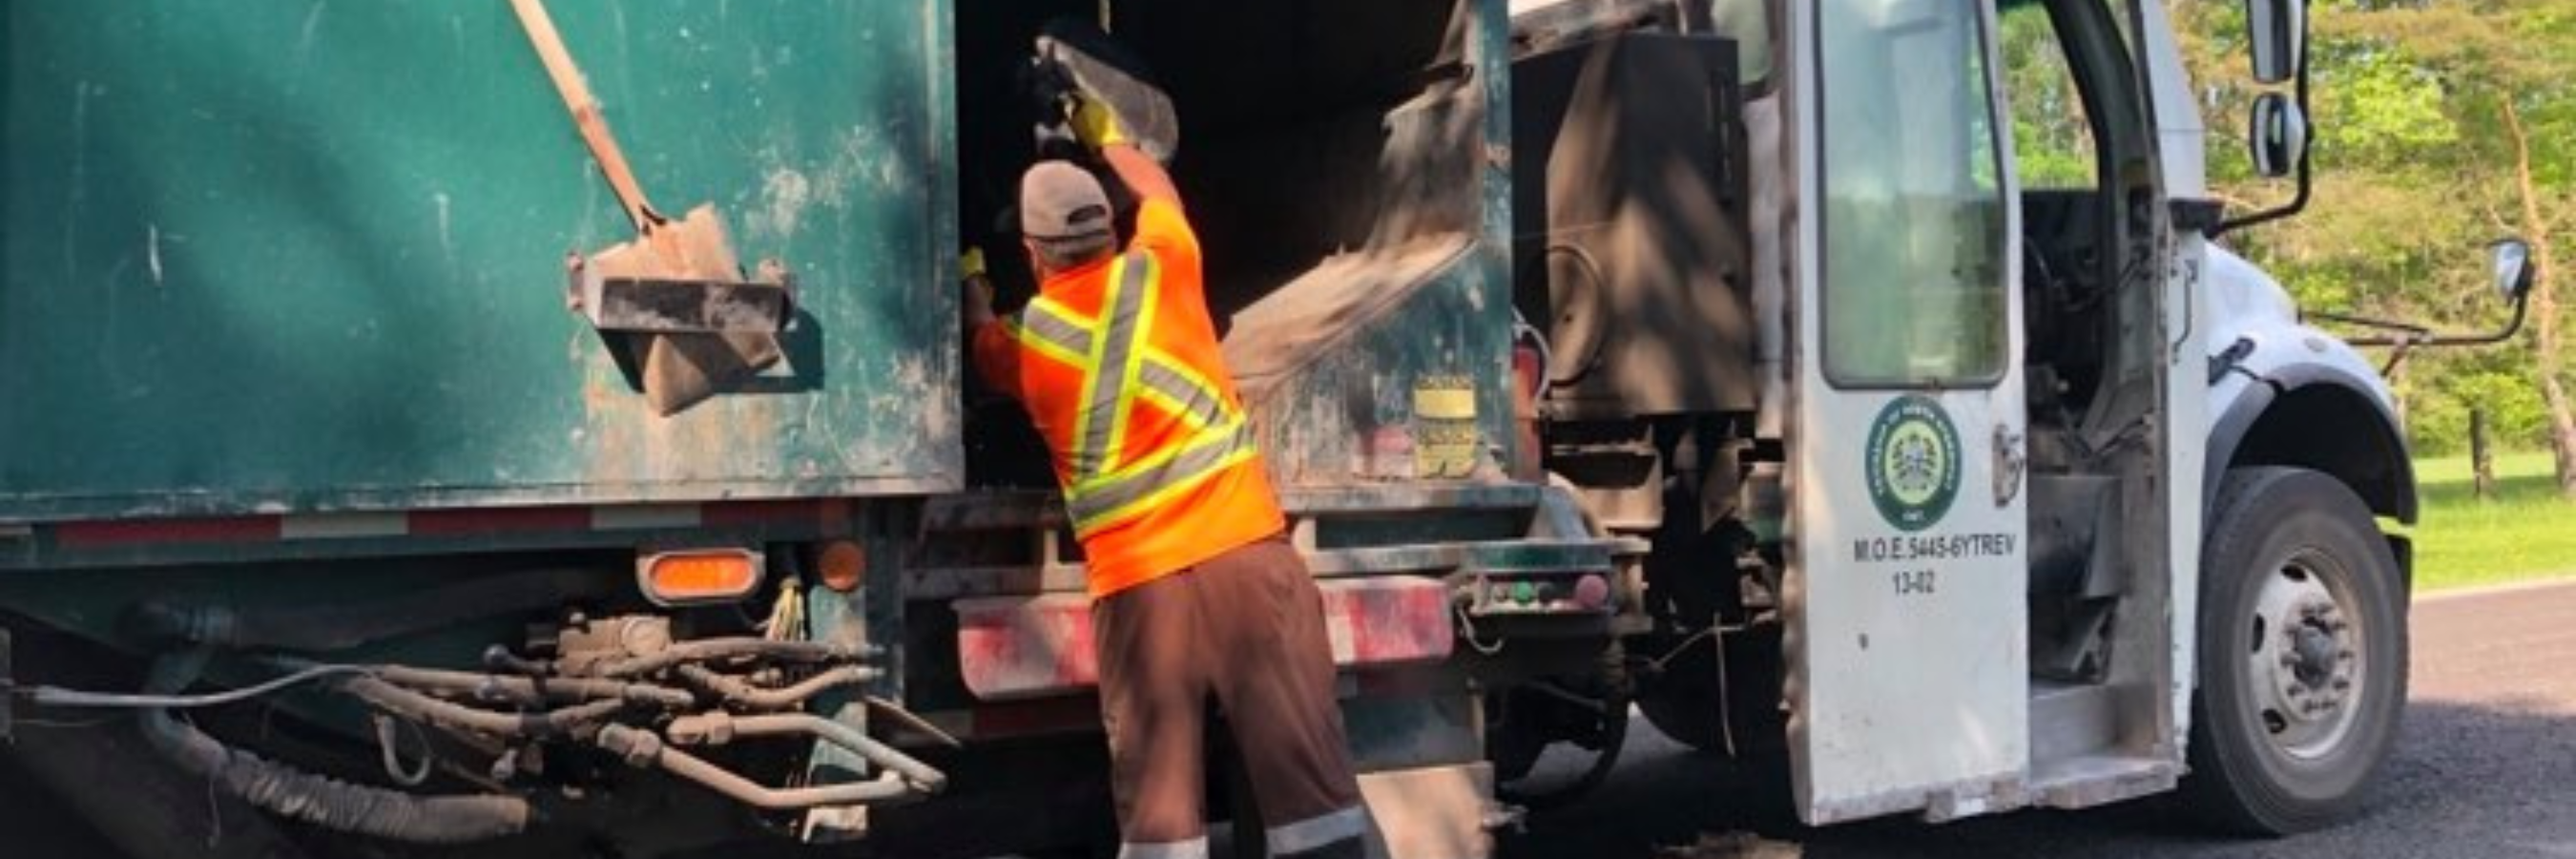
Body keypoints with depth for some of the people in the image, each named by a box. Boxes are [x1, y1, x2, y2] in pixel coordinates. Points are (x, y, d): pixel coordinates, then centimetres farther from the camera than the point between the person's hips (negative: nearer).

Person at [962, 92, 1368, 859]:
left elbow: (985, 341, 36)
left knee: (1157, 791, 4)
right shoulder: (1157, 269, 7)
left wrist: (972, 280, 56)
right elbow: (1160, 191, 31)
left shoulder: (1022, 340, 9)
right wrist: (1107, 138, 49)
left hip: (1136, 583, 1)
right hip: (1246, 552, 0)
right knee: (1304, 765, 0)